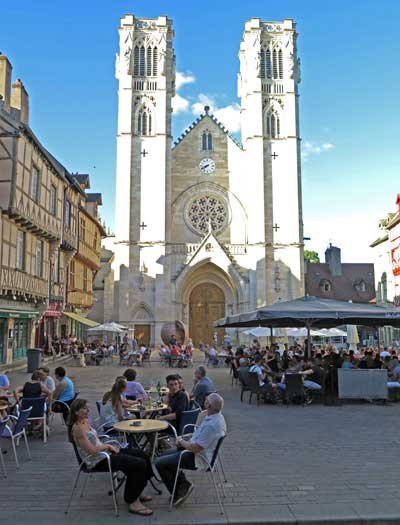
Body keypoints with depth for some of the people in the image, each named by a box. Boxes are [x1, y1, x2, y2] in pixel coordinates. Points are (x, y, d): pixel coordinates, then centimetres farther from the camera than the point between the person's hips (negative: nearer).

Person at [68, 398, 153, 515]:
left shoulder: (86, 422, 7)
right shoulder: (77, 428, -21)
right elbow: (92, 450, -24)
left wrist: (108, 445, 1)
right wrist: (107, 446, -9)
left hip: (103, 453, 10)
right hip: (98, 461, -10)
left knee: (141, 455, 9)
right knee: (140, 464, -18)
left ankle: (134, 493, 21)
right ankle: (133, 502, -6)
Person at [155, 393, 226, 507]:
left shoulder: (212, 425, -31)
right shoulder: (217, 417, 1)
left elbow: (195, 448, -29)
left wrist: (181, 441, -10)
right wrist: (185, 441, 2)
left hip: (198, 458, -11)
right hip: (199, 451, 11)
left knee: (160, 463, -6)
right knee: (164, 455, 18)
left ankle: (177, 494, 8)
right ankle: (183, 483, 15)